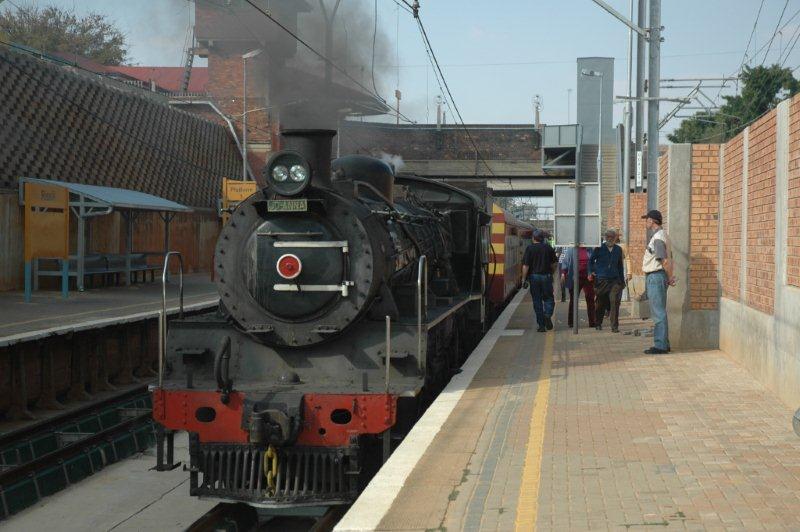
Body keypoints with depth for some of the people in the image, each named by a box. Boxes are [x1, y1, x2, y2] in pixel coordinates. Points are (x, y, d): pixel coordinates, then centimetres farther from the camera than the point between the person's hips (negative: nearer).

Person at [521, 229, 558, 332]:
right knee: (548, 298, 13)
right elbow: (553, 264, 4)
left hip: (534, 277, -1)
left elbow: (525, 266, -9)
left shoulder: (530, 248, -4)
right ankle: (548, 315, -14)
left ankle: (541, 325, 5)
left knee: (537, 301, 6)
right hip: (546, 276, 1)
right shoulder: (548, 248, 2)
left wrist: (525, 279, -6)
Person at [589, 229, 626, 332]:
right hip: (601, 280, -1)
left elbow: (620, 265, 18)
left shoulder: (618, 250, 11)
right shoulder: (599, 249, 2)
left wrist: (622, 280, 17)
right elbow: (591, 261, 10)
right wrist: (591, 272, -5)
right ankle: (598, 324, 28)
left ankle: (614, 326, -11)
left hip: (614, 280, 1)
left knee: (615, 302, -14)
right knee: (600, 304, 8)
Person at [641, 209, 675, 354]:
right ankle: (664, 344, 19)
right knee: (659, 312, 15)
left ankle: (660, 345, -7)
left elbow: (665, 260, -23)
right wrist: (669, 277, 13)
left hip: (656, 277, -11)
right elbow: (668, 258, 20)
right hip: (655, 277, 11)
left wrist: (670, 277, -12)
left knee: (658, 313, -8)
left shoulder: (658, 237, -17)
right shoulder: (662, 235, 17)